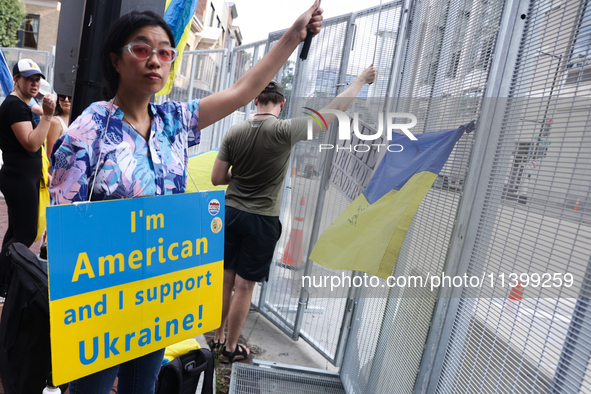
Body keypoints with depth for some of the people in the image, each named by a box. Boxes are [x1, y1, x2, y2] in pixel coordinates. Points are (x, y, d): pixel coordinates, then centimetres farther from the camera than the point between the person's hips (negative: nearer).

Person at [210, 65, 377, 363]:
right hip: (261, 220, -4)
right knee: (244, 287, 8)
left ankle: (216, 338, 33)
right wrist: (361, 80, 3)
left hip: (230, 213, 5)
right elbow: (333, 112, -9)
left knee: (225, 281, 16)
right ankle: (230, 348, 24)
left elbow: (217, 178, 1)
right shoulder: (284, 131, -14)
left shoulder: (234, 132, -1)